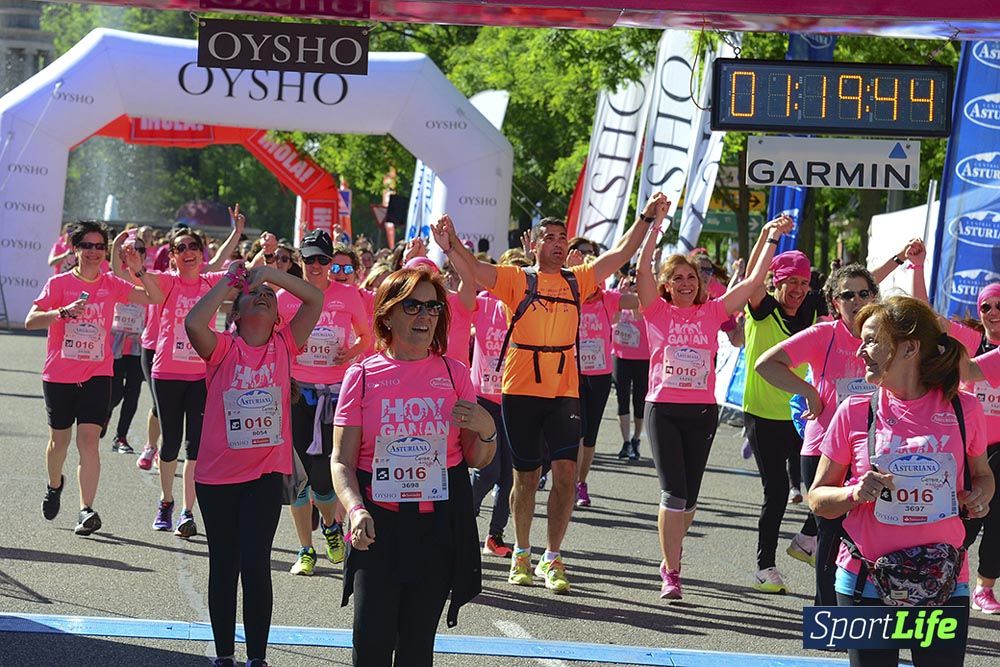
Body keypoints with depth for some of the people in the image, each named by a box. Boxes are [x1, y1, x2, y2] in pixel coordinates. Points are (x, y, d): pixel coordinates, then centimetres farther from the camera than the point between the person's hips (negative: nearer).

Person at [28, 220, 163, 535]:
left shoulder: (111, 284, 4)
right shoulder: (59, 283, -3)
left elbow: (155, 298, 6)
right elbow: (31, 320, -11)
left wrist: (140, 271, -11)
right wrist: (63, 312, -27)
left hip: (97, 375, 1)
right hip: (59, 375, 0)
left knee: (89, 439, -12)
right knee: (59, 438, 13)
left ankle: (86, 510, -17)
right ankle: (54, 485, 43)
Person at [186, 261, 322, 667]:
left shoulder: (283, 345, 1)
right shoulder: (223, 348, -5)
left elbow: (315, 300, -6)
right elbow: (193, 323, -25)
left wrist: (270, 274, -8)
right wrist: (229, 282, -14)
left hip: (266, 474, 0)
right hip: (217, 476, 0)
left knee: (256, 565, -6)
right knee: (223, 568, 11)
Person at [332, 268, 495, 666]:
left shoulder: (454, 375, 5)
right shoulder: (362, 376, 0)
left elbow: (476, 460, 12)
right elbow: (342, 460, -1)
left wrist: (486, 430, -10)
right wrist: (355, 509, -18)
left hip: (439, 524, 2)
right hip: (379, 523, -2)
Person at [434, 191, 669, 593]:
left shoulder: (576, 282, 10)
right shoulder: (517, 280, 1)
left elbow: (620, 255, 9)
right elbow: (472, 270, -12)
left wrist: (646, 219, 1)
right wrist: (451, 246, -30)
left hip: (564, 391, 2)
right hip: (521, 390, -2)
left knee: (566, 472, -9)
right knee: (526, 476, 7)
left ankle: (552, 560, 1)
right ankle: (522, 554, 25)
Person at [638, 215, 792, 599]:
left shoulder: (712, 313, 6)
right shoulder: (658, 311, 1)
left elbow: (754, 281, 6)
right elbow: (643, 269, -11)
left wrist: (771, 239, 4)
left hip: (702, 412, 3)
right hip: (663, 409, -3)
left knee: (690, 495, 9)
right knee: (674, 492, -11)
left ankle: (670, 559, 31)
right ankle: (671, 575, -6)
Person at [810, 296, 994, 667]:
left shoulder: (963, 409, -1)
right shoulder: (855, 414, -1)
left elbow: (981, 474, 17)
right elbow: (817, 498, 5)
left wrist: (979, 496, -5)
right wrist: (855, 494, -16)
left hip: (943, 584, 0)